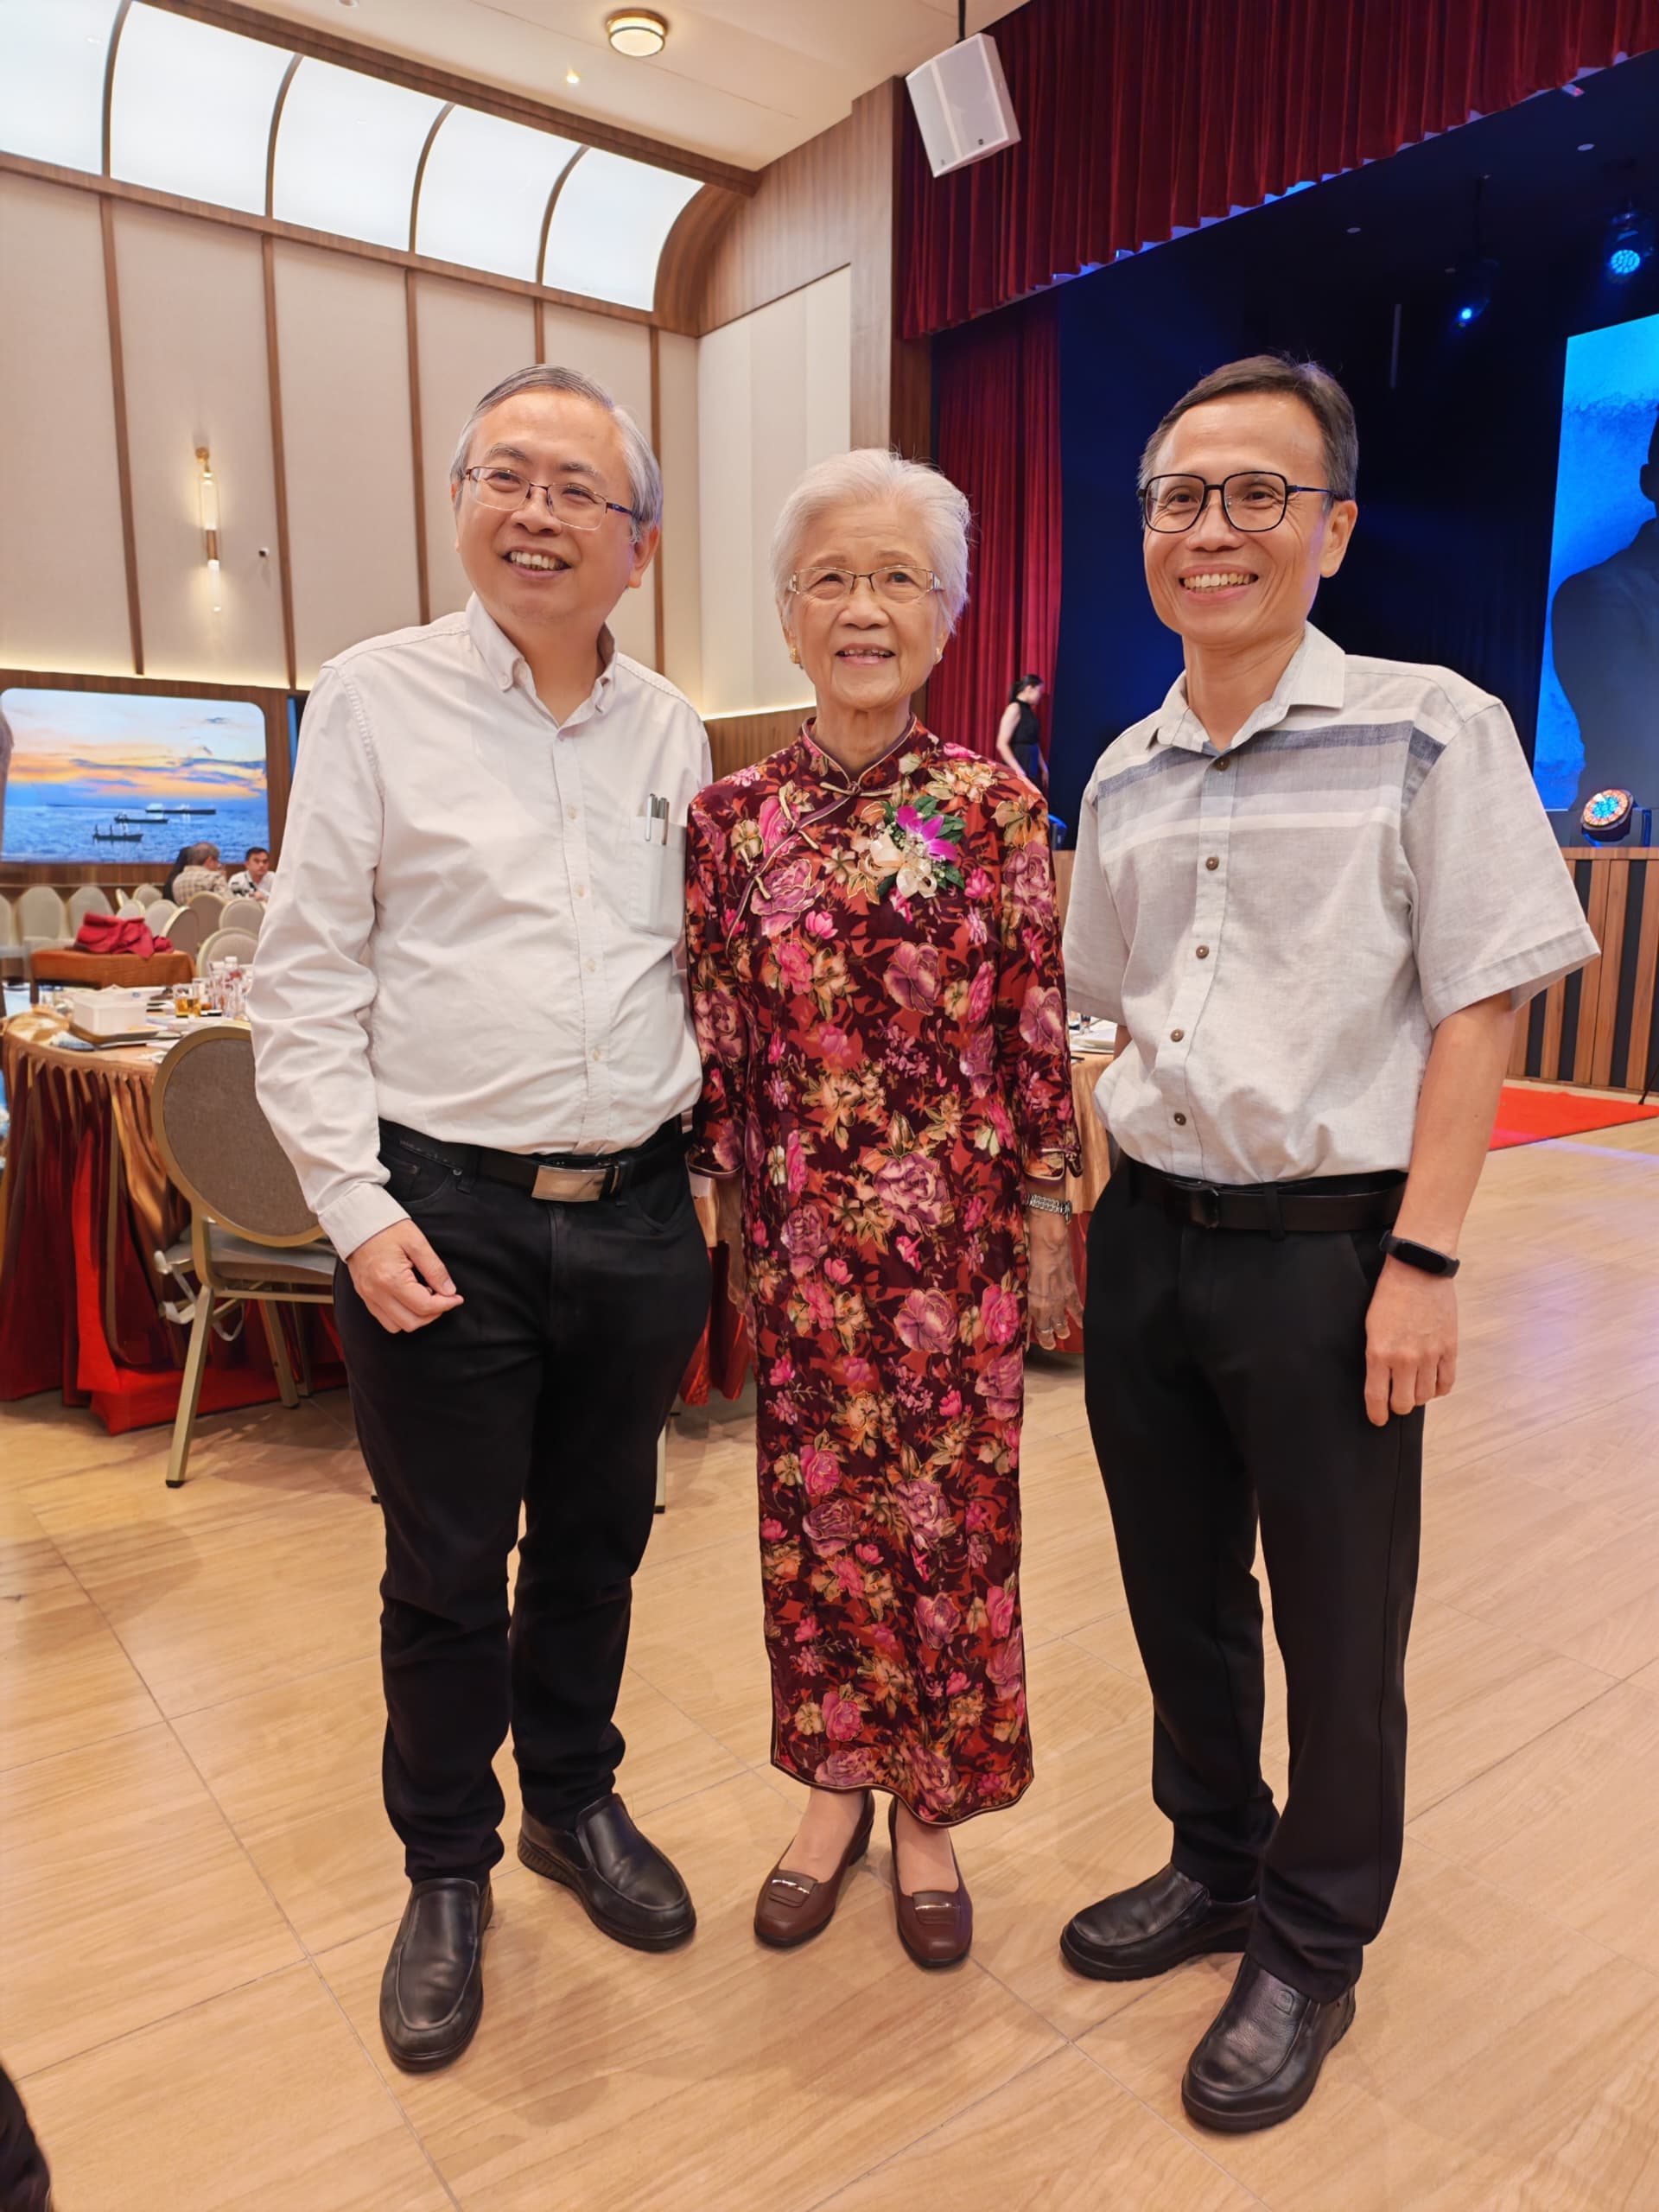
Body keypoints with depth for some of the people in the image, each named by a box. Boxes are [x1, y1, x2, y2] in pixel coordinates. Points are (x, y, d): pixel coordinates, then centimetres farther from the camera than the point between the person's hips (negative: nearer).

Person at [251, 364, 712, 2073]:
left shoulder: (672, 734, 9)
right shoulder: (375, 700, -3)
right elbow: (303, 985, -5)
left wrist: (711, 1168, 9)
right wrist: (357, 1211, -11)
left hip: (638, 1215, 4)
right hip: (446, 1216, -3)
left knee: (597, 1543, 18)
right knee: (447, 1572, 10)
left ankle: (576, 1802, 42)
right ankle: (446, 1873, 34)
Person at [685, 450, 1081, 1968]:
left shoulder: (997, 807, -3)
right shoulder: (733, 816, 1)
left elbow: (1038, 1032, -2)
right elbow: (715, 1036, 3)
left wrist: (1049, 1224, -2)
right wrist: (714, 1210, 3)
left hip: (957, 1230, -1)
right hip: (801, 1231, 2)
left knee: (953, 1508, 10)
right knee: (815, 1501, 13)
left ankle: (931, 1806, 32)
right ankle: (835, 1782, 35)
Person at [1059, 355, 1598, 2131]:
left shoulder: (1430, 730, -7)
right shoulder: (1122, 776, 9)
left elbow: (1479, 1007, -10)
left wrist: (1420, 1263, -15)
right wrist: (1066, 1220, 11)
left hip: (1326, 1249, -5)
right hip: (1147, 1238, 5)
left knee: (1337, 1632, 11)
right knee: (1179, 1595, 19)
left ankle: (1310, 1950, 34)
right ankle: (1216, 1867, 43)